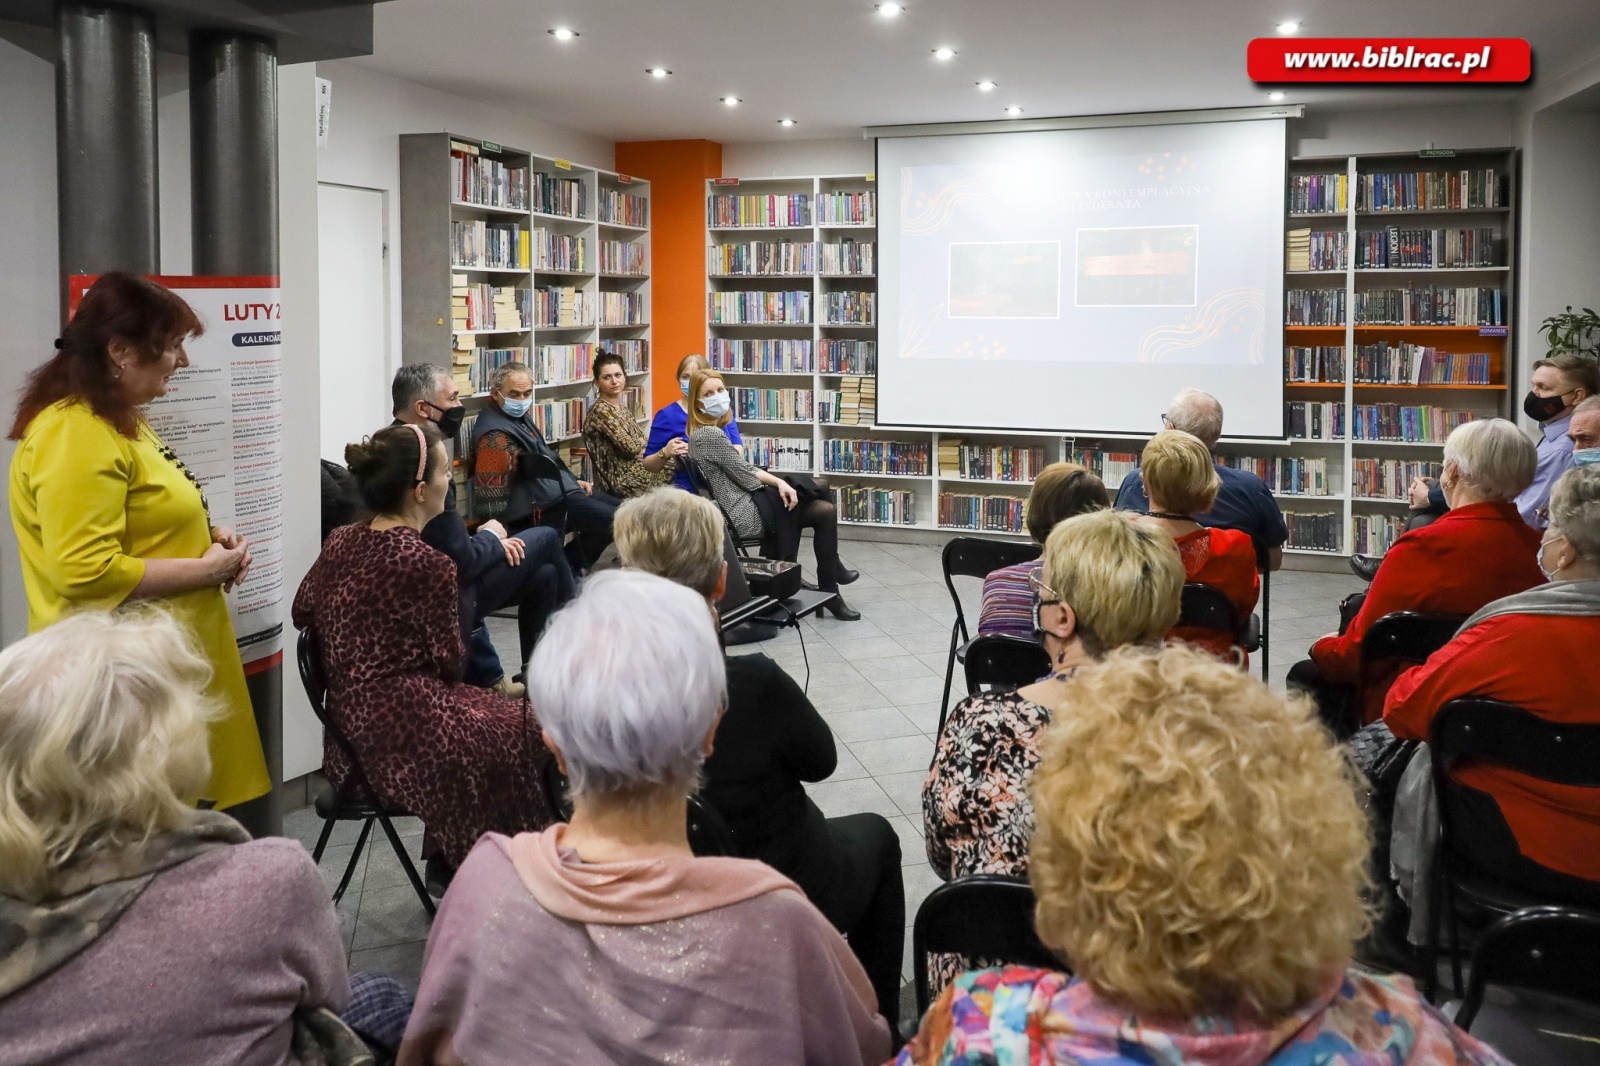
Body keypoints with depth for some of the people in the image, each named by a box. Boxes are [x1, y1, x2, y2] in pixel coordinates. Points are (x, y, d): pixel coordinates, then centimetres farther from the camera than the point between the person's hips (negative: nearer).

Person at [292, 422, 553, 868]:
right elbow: (449, 662, -14)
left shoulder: (341, 540, 1)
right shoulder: (428, 564, -21)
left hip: (349, 725, 8)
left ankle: (446, 862, 30)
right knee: (523, 729, 14)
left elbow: (303, 612, 11)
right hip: (404, 733, -8)